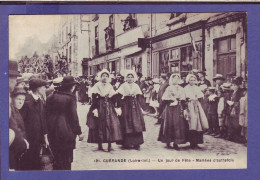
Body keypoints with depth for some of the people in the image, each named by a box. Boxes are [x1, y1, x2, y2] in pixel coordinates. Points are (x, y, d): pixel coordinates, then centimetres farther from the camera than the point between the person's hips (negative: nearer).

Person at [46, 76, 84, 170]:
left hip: (53, 132, 5)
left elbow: (47, 114, 7)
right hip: (66, 131, -5)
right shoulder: (70, 98, -10)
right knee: (66, 159, 5)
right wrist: (79, 132, -5)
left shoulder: (51, 97, 5)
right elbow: (74, 116, -12)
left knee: (56, 158, 16)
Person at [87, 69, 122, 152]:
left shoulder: (110, 86, 14)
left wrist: (113, 108, 6)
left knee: (111, 125, -6)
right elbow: (94, 99, -5)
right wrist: (95, 109, -14)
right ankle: (100, 145, 5)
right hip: (100, 108, -3)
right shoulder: (97, 86, 1)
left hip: (109, 108, 3)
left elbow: (113, 99, 14)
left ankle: (109, 144, -4)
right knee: (99, 126, -2)